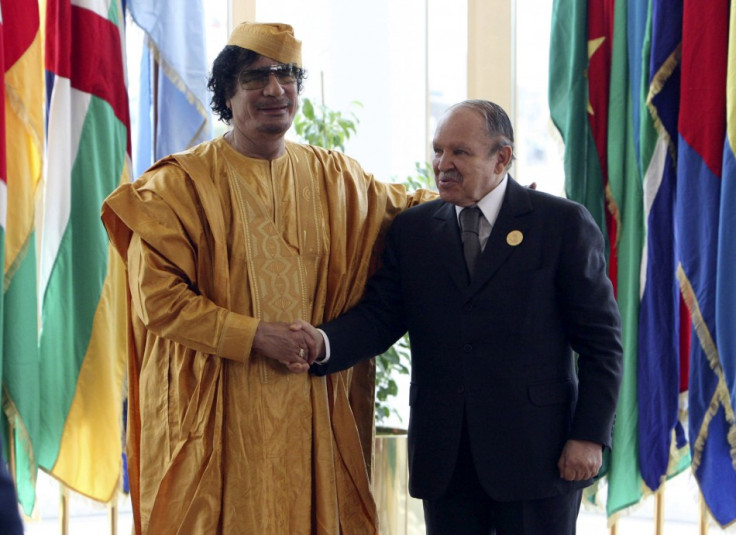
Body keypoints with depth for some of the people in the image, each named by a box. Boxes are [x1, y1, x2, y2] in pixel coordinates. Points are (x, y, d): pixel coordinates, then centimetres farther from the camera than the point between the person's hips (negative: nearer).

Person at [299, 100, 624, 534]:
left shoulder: (563, 223, -2)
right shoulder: (411, 229, 9)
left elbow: (601, 340, -2)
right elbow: (379, 315, 1)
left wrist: (590, 436, -9)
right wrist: (324, 343, -20)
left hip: (537, 455, -3)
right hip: (445, 460, 3)